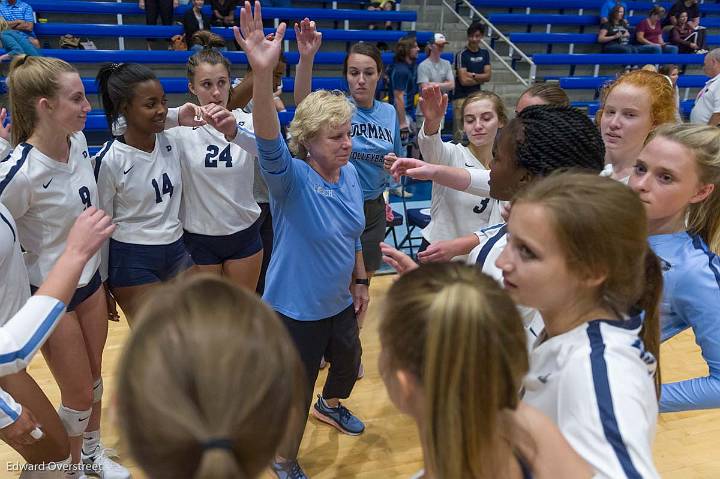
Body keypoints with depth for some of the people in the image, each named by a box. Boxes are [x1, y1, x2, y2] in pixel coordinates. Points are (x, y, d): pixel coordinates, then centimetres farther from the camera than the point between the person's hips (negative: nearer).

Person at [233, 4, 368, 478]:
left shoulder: (350, 175, -4)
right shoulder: (292, 179, -24)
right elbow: (268, 143, -45)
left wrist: (360, 281, 13)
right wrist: (263, 72, -59)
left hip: (340, 302, 7)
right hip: (297, 309, -6)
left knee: (349, 363, 29)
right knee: (297, 389, 10)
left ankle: (331, 404, 64)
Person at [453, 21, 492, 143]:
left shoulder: (485, 53, 10)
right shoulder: (461, 55, -8)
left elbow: (488, 76, 3)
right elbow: (464, 80, -14)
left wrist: (473, 75, -10)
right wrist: (480, 79, -2)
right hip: (462, 97, -6)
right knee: (459, 132, -7)